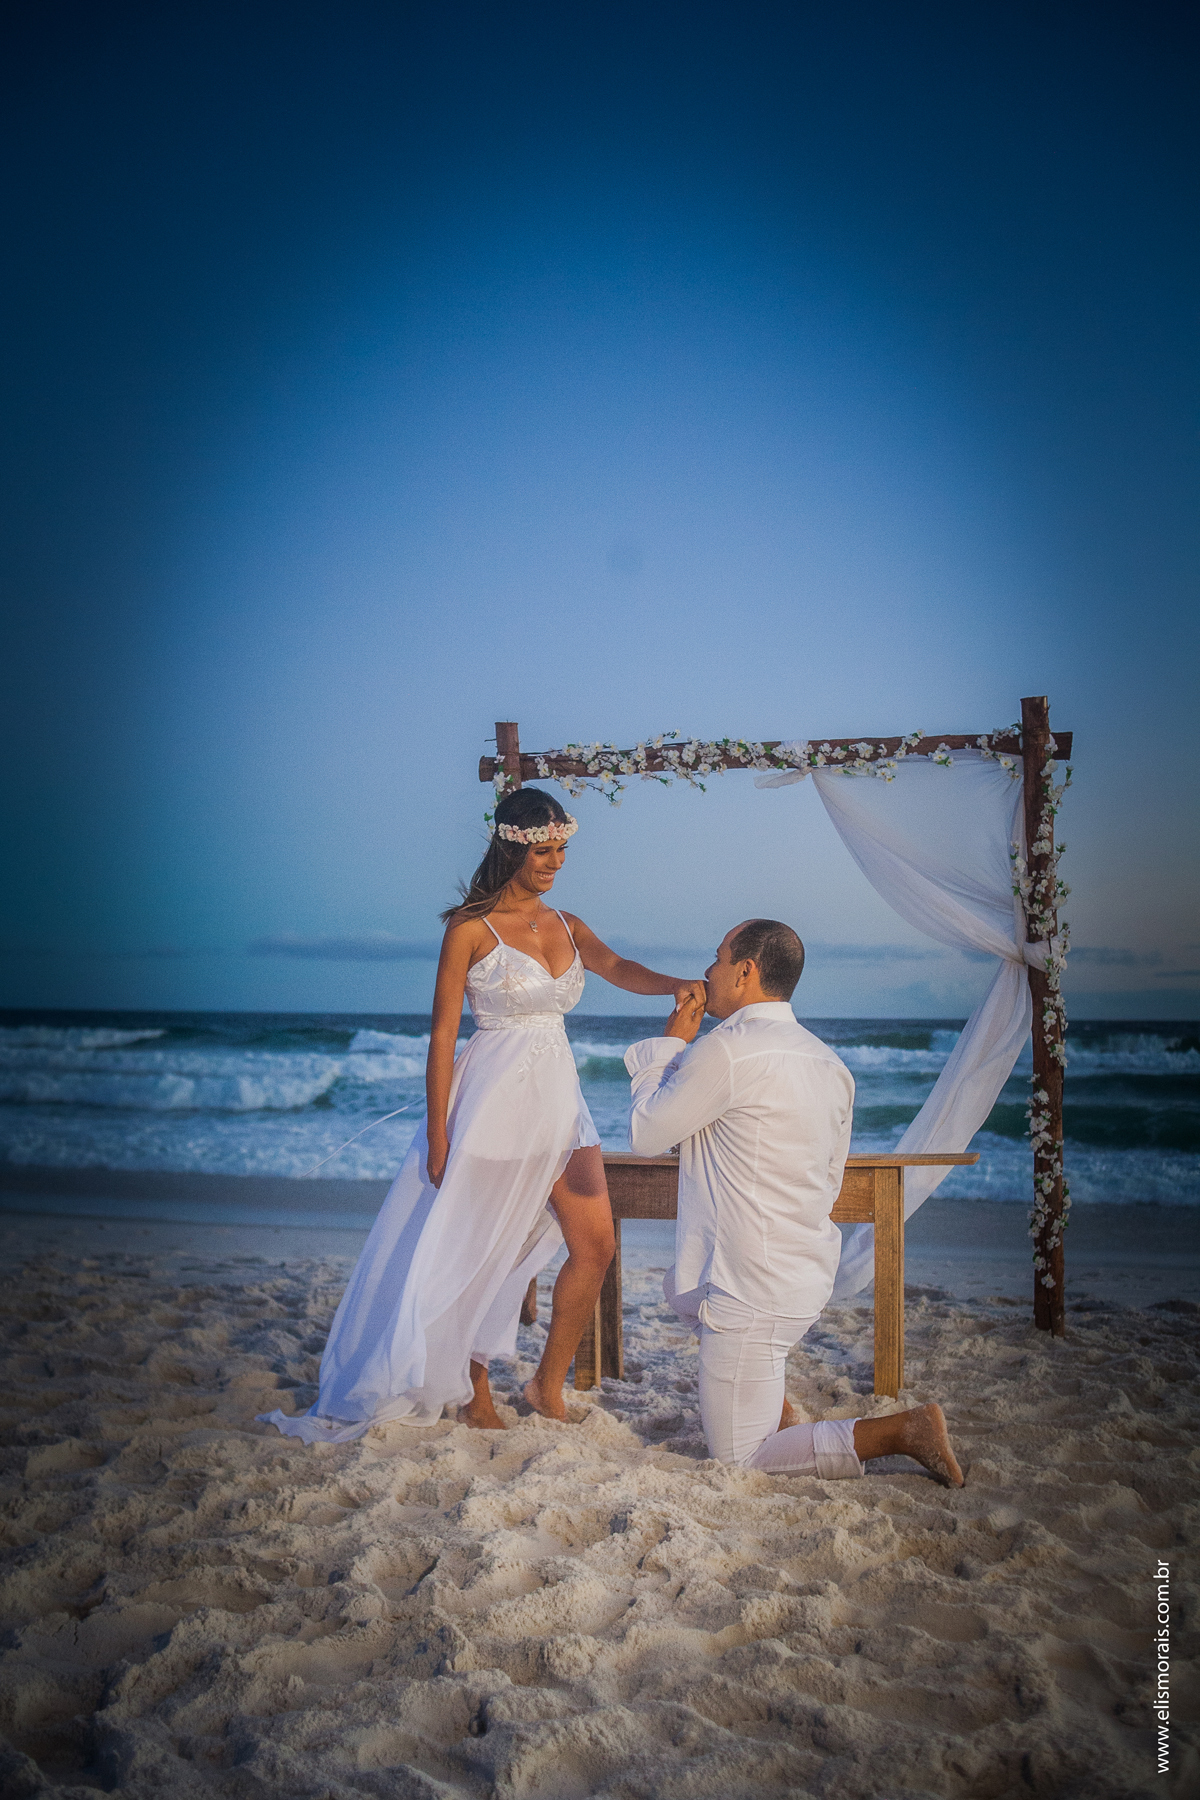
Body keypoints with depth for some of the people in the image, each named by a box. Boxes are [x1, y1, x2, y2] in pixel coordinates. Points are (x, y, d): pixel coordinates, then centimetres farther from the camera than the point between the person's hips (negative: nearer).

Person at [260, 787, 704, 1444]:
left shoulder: (566, 926, 11)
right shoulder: (471, 928, -6)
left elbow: (619, 969, -8)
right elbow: (442, 1034, -7)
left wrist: (674, 984, -30)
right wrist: (438, 1134, -11)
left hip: (558, 1098, 6)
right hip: (493, 1100, -6)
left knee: (596, 1244, 3)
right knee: (479, 1251, 4)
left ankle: (548, 1383, 21)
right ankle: (473, 1388, 25)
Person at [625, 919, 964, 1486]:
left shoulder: (728, 1047, -20)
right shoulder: (829, 1062, 7)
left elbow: (644, 1135, -9)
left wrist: (670, 1044, 3)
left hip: (753, 1295, -9)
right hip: (809, 1275, 9)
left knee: (737, 1460, 5)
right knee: (677, 1282, 34)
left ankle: (901, 1430, -5)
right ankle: (777, 1417, 27)